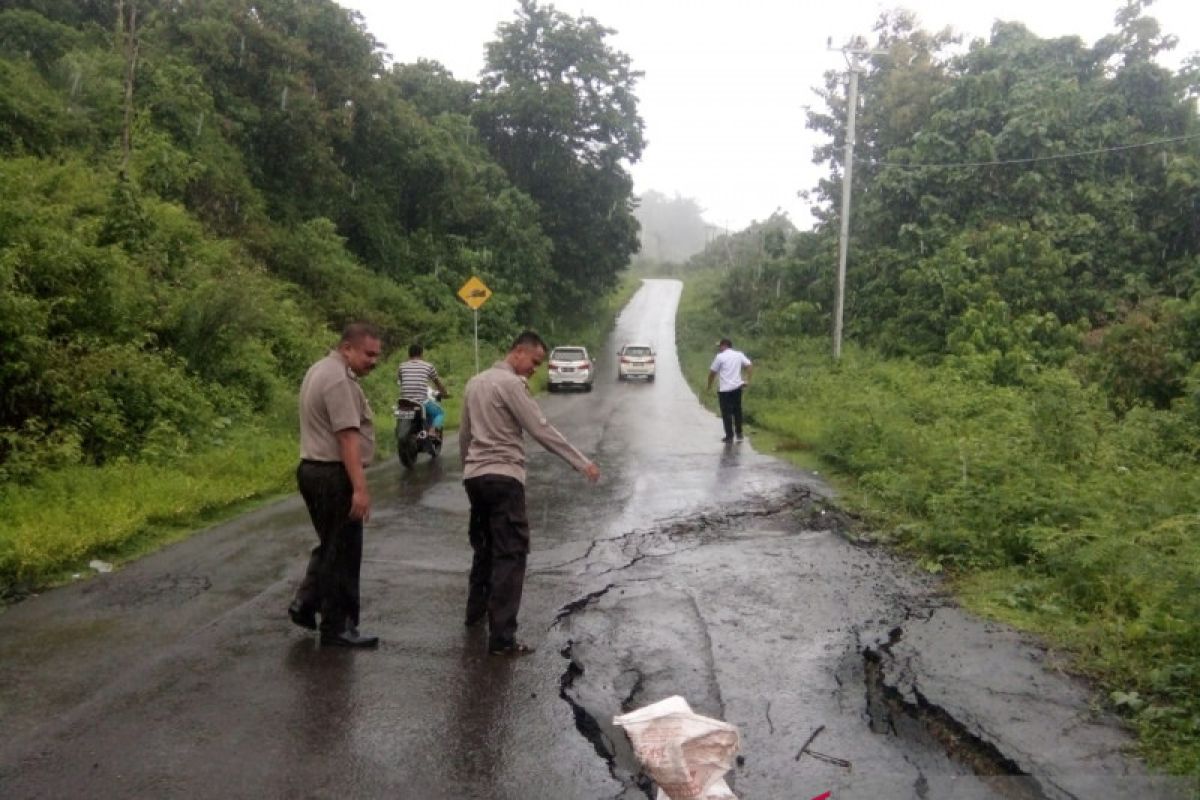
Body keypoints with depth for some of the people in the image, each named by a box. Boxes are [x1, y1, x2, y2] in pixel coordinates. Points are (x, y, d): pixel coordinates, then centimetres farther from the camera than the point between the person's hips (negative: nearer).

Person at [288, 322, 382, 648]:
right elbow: (348, 438, -25)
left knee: (330, 546, 22)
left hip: (313, 469, 10)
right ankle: (337, 627, 9)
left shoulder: (321, 370, 14)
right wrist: (360, 488, -27)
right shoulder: (339, 380, -19)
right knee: (343, 552, 0)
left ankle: (305, 604, 23)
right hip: (334, 475, -10)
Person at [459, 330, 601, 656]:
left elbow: (464, 434, 21)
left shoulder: (475, 382, 14)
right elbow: (541, 430, -17)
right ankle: (502, 638, -11)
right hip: (503, 476, -9)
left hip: (475, 475, 9)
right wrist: (582, 463, -16)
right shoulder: (511, 384, -12)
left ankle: (476, 611, 36)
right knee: (510, 554, -8)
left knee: (484, 546, 23)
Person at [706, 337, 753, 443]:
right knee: (737, 411, 17)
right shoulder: (739, 354, 8)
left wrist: (709, 386, 10)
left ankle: (729, 436, 3)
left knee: (726, 413, 2)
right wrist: (747, 380, 2)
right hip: (737, 387, 5)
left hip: (724, 389, -5)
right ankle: (739, 434, 21)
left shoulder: (720, 357, -6)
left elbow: (712, 373, -3)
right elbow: (750, 366, 1)